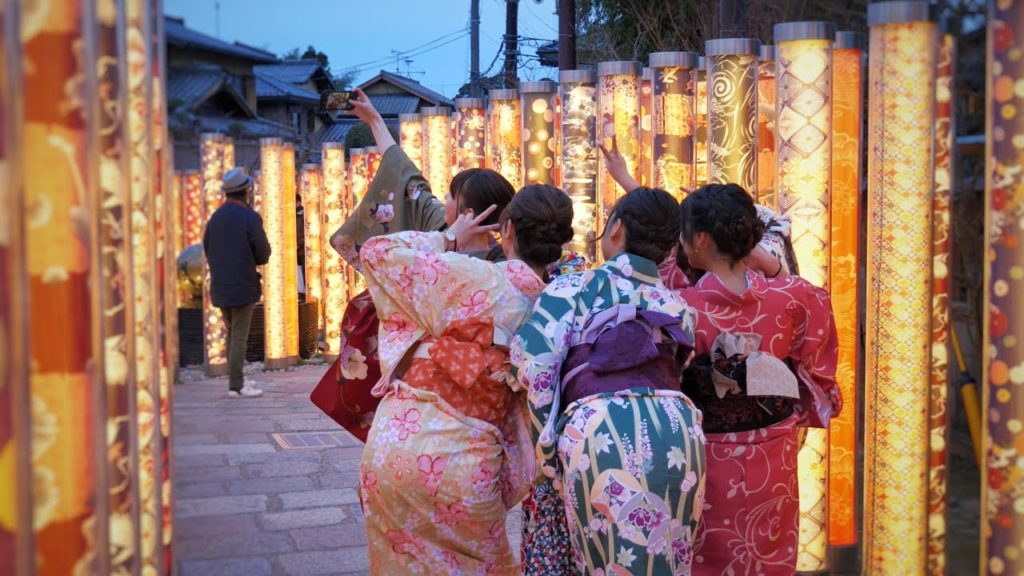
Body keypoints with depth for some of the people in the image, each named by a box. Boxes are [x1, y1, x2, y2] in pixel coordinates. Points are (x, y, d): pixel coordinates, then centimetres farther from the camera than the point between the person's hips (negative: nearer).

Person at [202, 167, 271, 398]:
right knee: (240, 337, -2)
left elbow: (207, 251, 11)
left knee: (232, 334, 17)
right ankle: (236, 386, -2)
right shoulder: (250, 218, -12)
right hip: (243, 286, -6)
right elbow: (264, 255, -10)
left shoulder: (215, 217, 6)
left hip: (220, 286, 6)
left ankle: (236, 380, 23)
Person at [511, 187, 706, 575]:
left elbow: (532, 365, 1)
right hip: (677, 429, 4)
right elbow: (676, 369, 17)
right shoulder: (677, 306, 22)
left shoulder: (571, 289, 9)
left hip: (600, 431, -4)